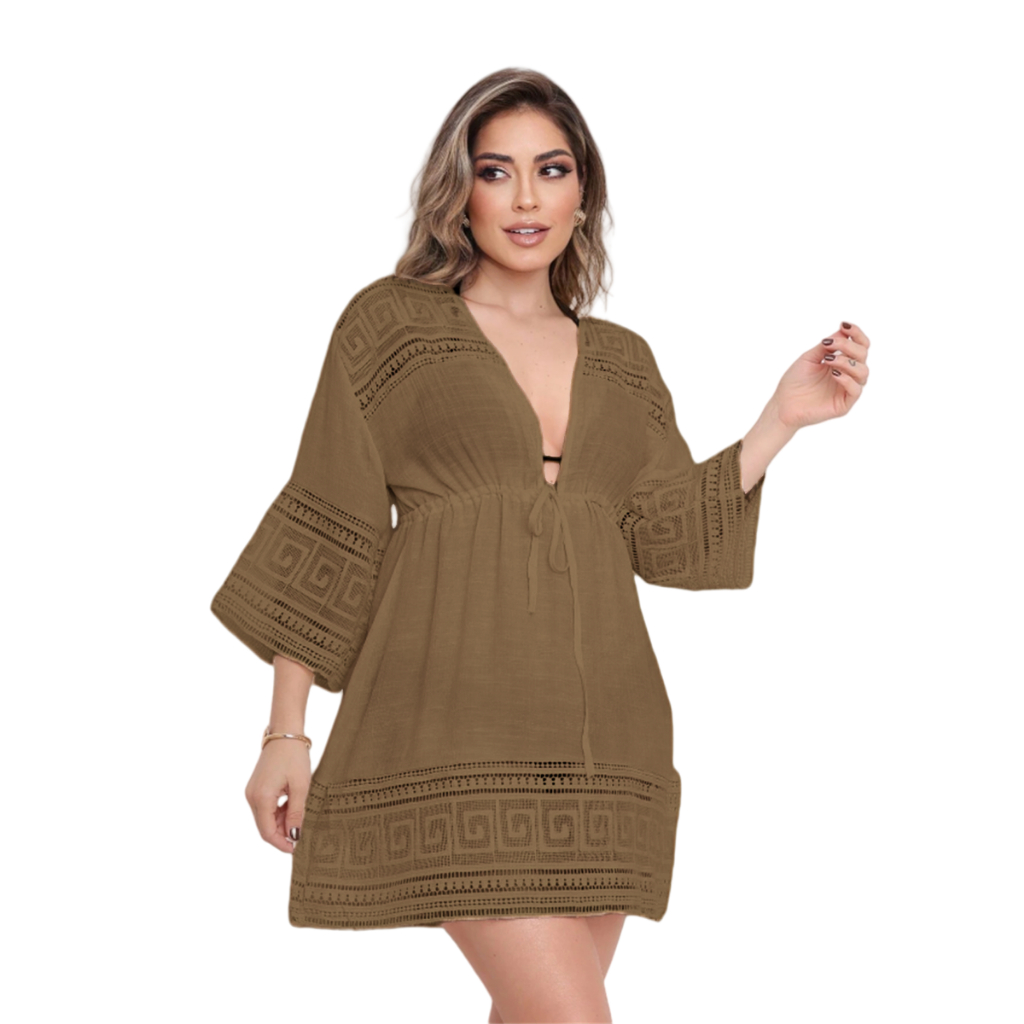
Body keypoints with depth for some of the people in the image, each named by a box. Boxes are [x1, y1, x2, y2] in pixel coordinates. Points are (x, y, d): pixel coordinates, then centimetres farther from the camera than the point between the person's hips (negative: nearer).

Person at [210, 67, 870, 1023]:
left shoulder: (623, 361, 17)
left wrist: (782, 420, -1)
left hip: (596, 745, 5)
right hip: (454, 733, -5)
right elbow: (327, 541, 3)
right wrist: (285, 734, -1)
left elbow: (668, 536, 8)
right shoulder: (391, 323, 5)